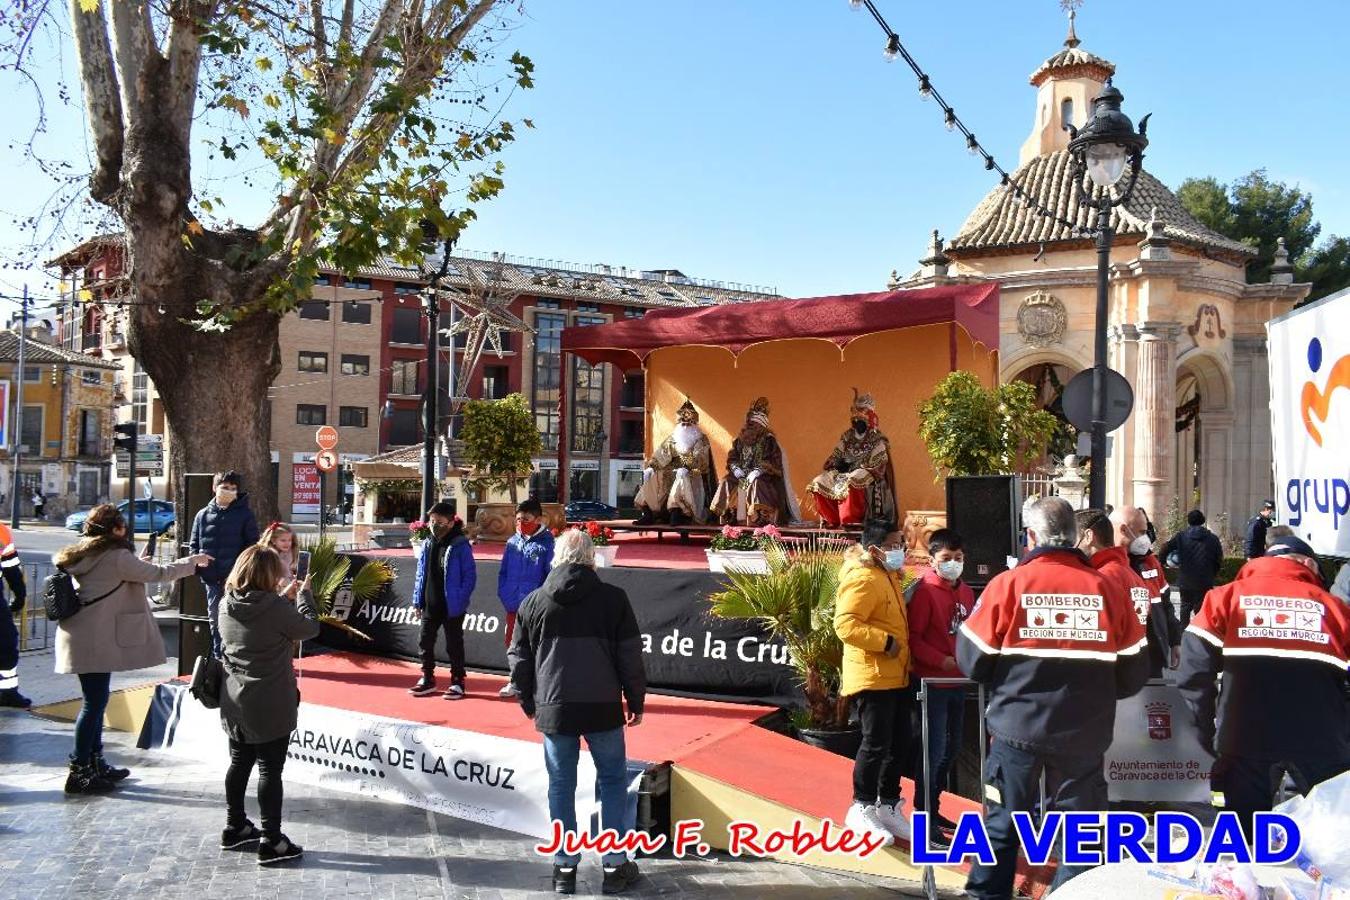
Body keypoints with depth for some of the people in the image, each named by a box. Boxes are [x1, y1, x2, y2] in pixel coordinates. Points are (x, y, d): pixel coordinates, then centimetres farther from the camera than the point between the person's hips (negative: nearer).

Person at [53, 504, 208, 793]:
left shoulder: (82, 556, 13)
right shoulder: (117, 557, -13)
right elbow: (158, 573, -9)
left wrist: (137, 566, 19)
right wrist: (193, 561, 3)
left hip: (82, 637, 9)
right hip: (95, 640, -9)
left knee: (95, 700, 16)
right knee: (94, 702, -4)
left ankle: (95, 763, 24)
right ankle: (79, 772, -1)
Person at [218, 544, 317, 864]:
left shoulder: (227, 605, -1)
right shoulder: (275, 607, -21)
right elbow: (310, 628, -9)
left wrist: (285, 596, 15)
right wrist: (303, 594, 4)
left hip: (235, 703, 7)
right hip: (271, 706, -7)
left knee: (240, 763, 19)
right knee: (270, 769, 1)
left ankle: (235, 828, 32)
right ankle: (271, 841, 6)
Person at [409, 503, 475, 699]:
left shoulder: (460, 546, -12)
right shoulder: (427, 546, 6)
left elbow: (470, 576, -11)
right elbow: (420, 575, 12)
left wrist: (460, 600, -16)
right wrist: (418, 601, 8)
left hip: (452, 607, -6)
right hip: (430, 606, 6)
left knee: (454, 645, 5)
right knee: (426, 642, 12)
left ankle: (458, 682, 16)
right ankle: (427, 679, 26)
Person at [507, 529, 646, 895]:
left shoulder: (534, 602, 2)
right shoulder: (613, 599, -5)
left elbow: (519, 658, 8)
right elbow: (631, 657, -2)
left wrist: (528, 702, 20)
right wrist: (636, 701, 9)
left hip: (554, 709, 2)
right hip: (602, 707, -2)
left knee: (561, 785, 11)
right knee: (612, 781, 11)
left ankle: (565, 868, 16)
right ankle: (615, 866, 14)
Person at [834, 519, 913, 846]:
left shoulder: (887, 576, 16)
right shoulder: (863, 580, -17)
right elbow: (845, 624, -27)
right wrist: (884, 641, -26)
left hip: (896, 677, 10)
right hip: (872, 677, -10)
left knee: (899, 744, 13)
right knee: (876, 744, -6)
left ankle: (888, 806, 24)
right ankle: (861, 809, 6)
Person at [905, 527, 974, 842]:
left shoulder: (966, 592, 9)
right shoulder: (924, 591, -12)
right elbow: (913, 637, -16)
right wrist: (942, 661, -23)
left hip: (958, 682, 8)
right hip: (931, 682, -8)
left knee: (952, 747, 16)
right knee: (934, 749, -6)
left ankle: (933, 807, 30)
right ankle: (923, 818, 3)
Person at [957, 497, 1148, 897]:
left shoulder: (1008, 584, -10)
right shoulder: (1108, 589, -4)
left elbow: (972, 661, -5)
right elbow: (1134, 672, 3)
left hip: (1017, 727, -1)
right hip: (1085, 733, 1)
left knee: (1001, 823, 13)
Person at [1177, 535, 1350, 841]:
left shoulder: (1228, 597, 5)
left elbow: (1195, 669, -2)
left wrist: (1208, 731, 8)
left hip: (1246, 736, 0)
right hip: (1322, 742, 0)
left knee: (1244, 834, 12)